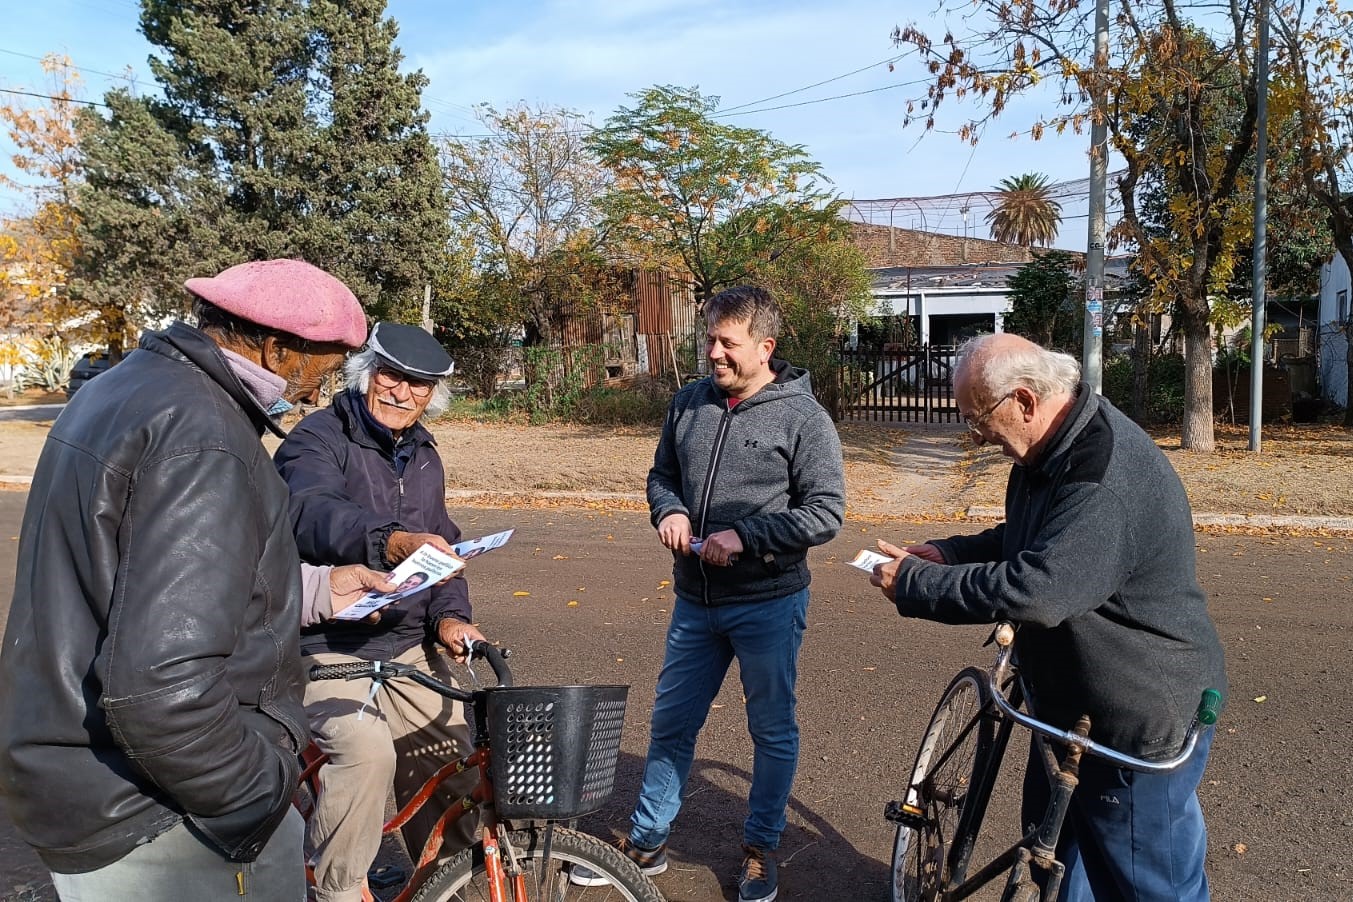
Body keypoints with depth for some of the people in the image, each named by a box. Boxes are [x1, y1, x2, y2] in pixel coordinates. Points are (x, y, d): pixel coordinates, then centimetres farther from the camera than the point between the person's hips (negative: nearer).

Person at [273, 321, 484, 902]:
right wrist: (394, 541, -51)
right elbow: (315, 514, -32)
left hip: (409, 647, 7)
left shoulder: (424, 456, 13)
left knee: (453, 771, 3)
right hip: (328, 645, -6)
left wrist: (449, 615, -2)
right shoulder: (319, 439, -10)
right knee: (366, 750, -30)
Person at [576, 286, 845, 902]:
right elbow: (661, 474, 15)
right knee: (669, 724, 15)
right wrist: (668, 510, -7)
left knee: (772, 730, 12)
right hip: (695, 601, 5)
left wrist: (744, 535, -22)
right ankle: (646, 841, 33)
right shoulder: (690, 402, 3)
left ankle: (761, 848, 33)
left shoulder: (802, 416, -12)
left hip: (768, 604, -4)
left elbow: (825, 513, -15)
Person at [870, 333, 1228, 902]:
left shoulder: (1107, 476, -31)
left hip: (1142, 726, -10)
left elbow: (1033, 591, -37)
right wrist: (947, 553, -1)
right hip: (1072, 705, 10)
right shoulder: (1053, 448, 3)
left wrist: (913, 584, -25)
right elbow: (1022, 542, 17)